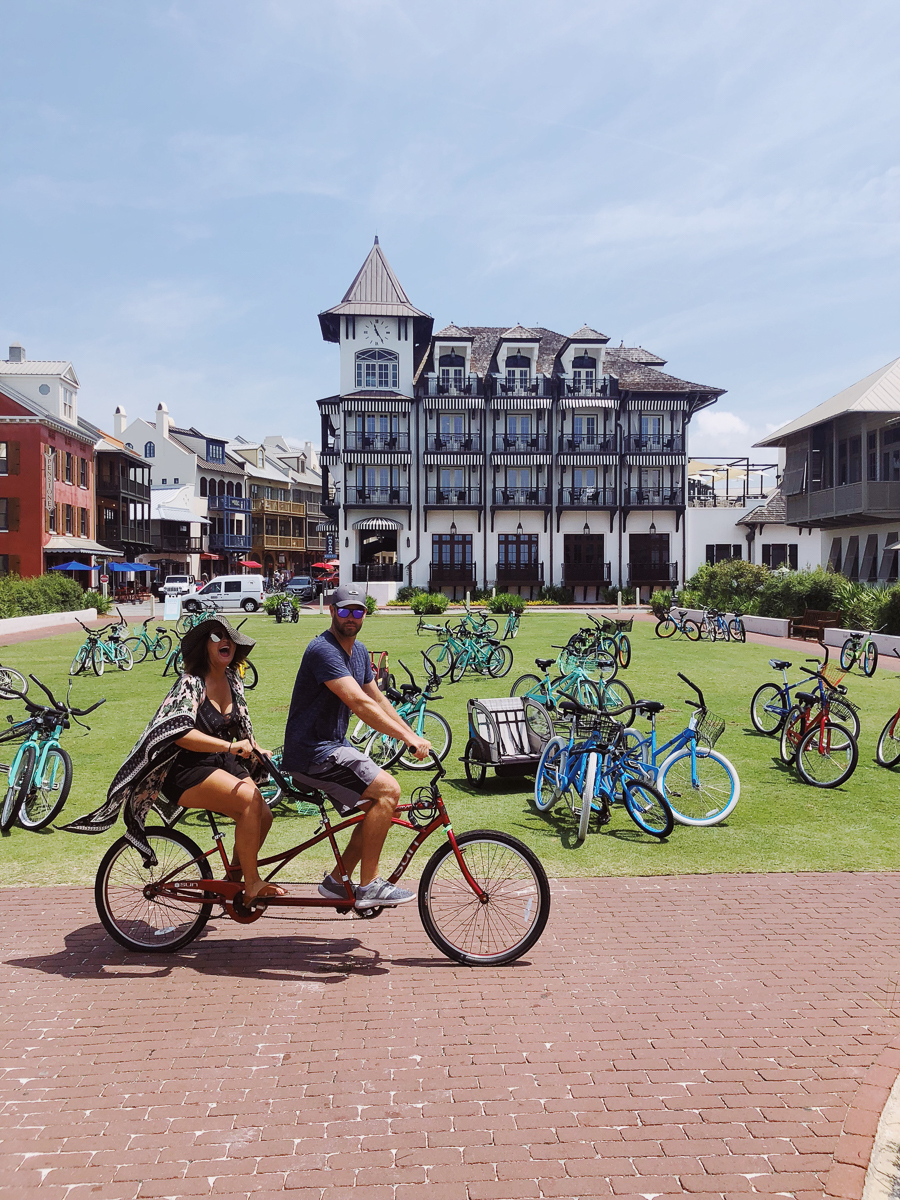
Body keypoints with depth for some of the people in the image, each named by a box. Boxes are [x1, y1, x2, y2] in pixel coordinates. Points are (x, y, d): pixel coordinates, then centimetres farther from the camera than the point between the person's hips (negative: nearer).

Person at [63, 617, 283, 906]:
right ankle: (252, 884, -16)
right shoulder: (192, 682, -16)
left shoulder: (233, 680, 7)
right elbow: (181, 733, -30)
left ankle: (232, 881, 13)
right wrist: (229, 746, -38)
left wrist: (257, 750, 5)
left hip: (223, 764, 8)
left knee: (262, 816, -10)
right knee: (250, 798, -28)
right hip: (185, 773, -7)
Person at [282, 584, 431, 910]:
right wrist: (409, 738, -28)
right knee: (388, 790, -19)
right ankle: (368, 886, -10)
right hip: (312, 752, -9)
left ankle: (338, 882, 17)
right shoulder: (323, 650, -19)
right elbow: (361, 704, -27)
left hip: (334, 746, 10)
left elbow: (378, 700, 16)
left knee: (380, 807, 5)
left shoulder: (359, 652, 11)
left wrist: (414, 736, 6)